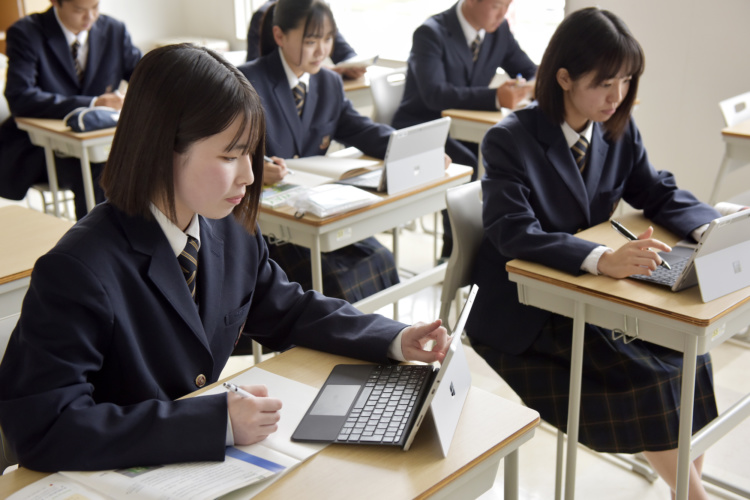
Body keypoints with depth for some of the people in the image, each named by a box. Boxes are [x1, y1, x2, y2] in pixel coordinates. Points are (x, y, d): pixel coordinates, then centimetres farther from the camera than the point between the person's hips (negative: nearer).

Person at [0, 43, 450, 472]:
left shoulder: (234, 231, -2)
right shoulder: (76, 272, -22)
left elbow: (287, 312, 13)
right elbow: (45, 428, -26)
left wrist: (396, 340, 0)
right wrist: (216, 421, -31)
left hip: (207, 460, 7)